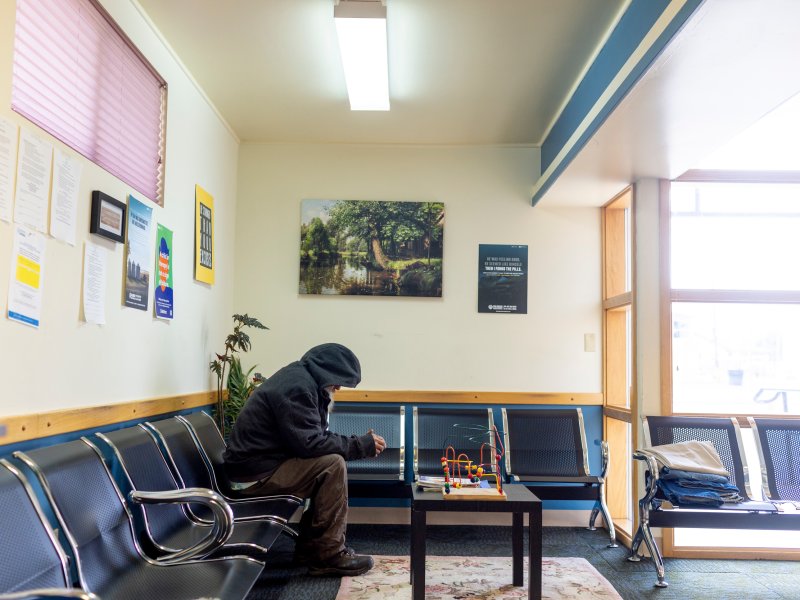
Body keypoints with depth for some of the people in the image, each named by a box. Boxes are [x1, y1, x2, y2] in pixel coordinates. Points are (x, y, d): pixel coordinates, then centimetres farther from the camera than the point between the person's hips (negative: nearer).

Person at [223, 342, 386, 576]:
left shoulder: (300, 378, 11)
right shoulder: (297, 387, -20)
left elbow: (312, 436, 13)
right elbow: (310, 443, -26)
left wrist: (357, 443, 0)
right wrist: (361, 445, -17)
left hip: (261, 462, 10)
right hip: (254, 472, -10)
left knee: (330, 462, 9)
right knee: (332, 466, -19)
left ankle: (310, 545, 14)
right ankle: (328, 554, -9)